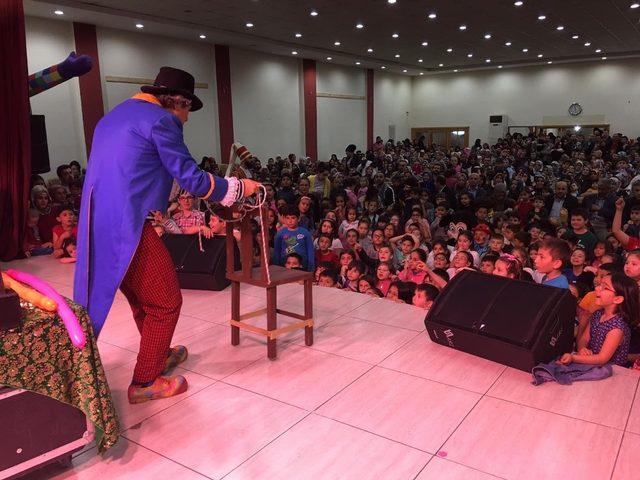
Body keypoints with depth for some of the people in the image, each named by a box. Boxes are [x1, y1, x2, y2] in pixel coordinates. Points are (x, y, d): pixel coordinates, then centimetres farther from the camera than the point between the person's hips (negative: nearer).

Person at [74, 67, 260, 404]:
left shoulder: (112, 117, 21)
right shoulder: (159, 120, -7)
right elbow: (191, 178, -10)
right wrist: (238, 188, 3)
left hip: (97, 227, 10)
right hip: (130, 228, -10)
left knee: (142, 298, 24)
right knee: (166, 302, 4)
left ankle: (158, 356, 41)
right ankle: (144, 382, 14)